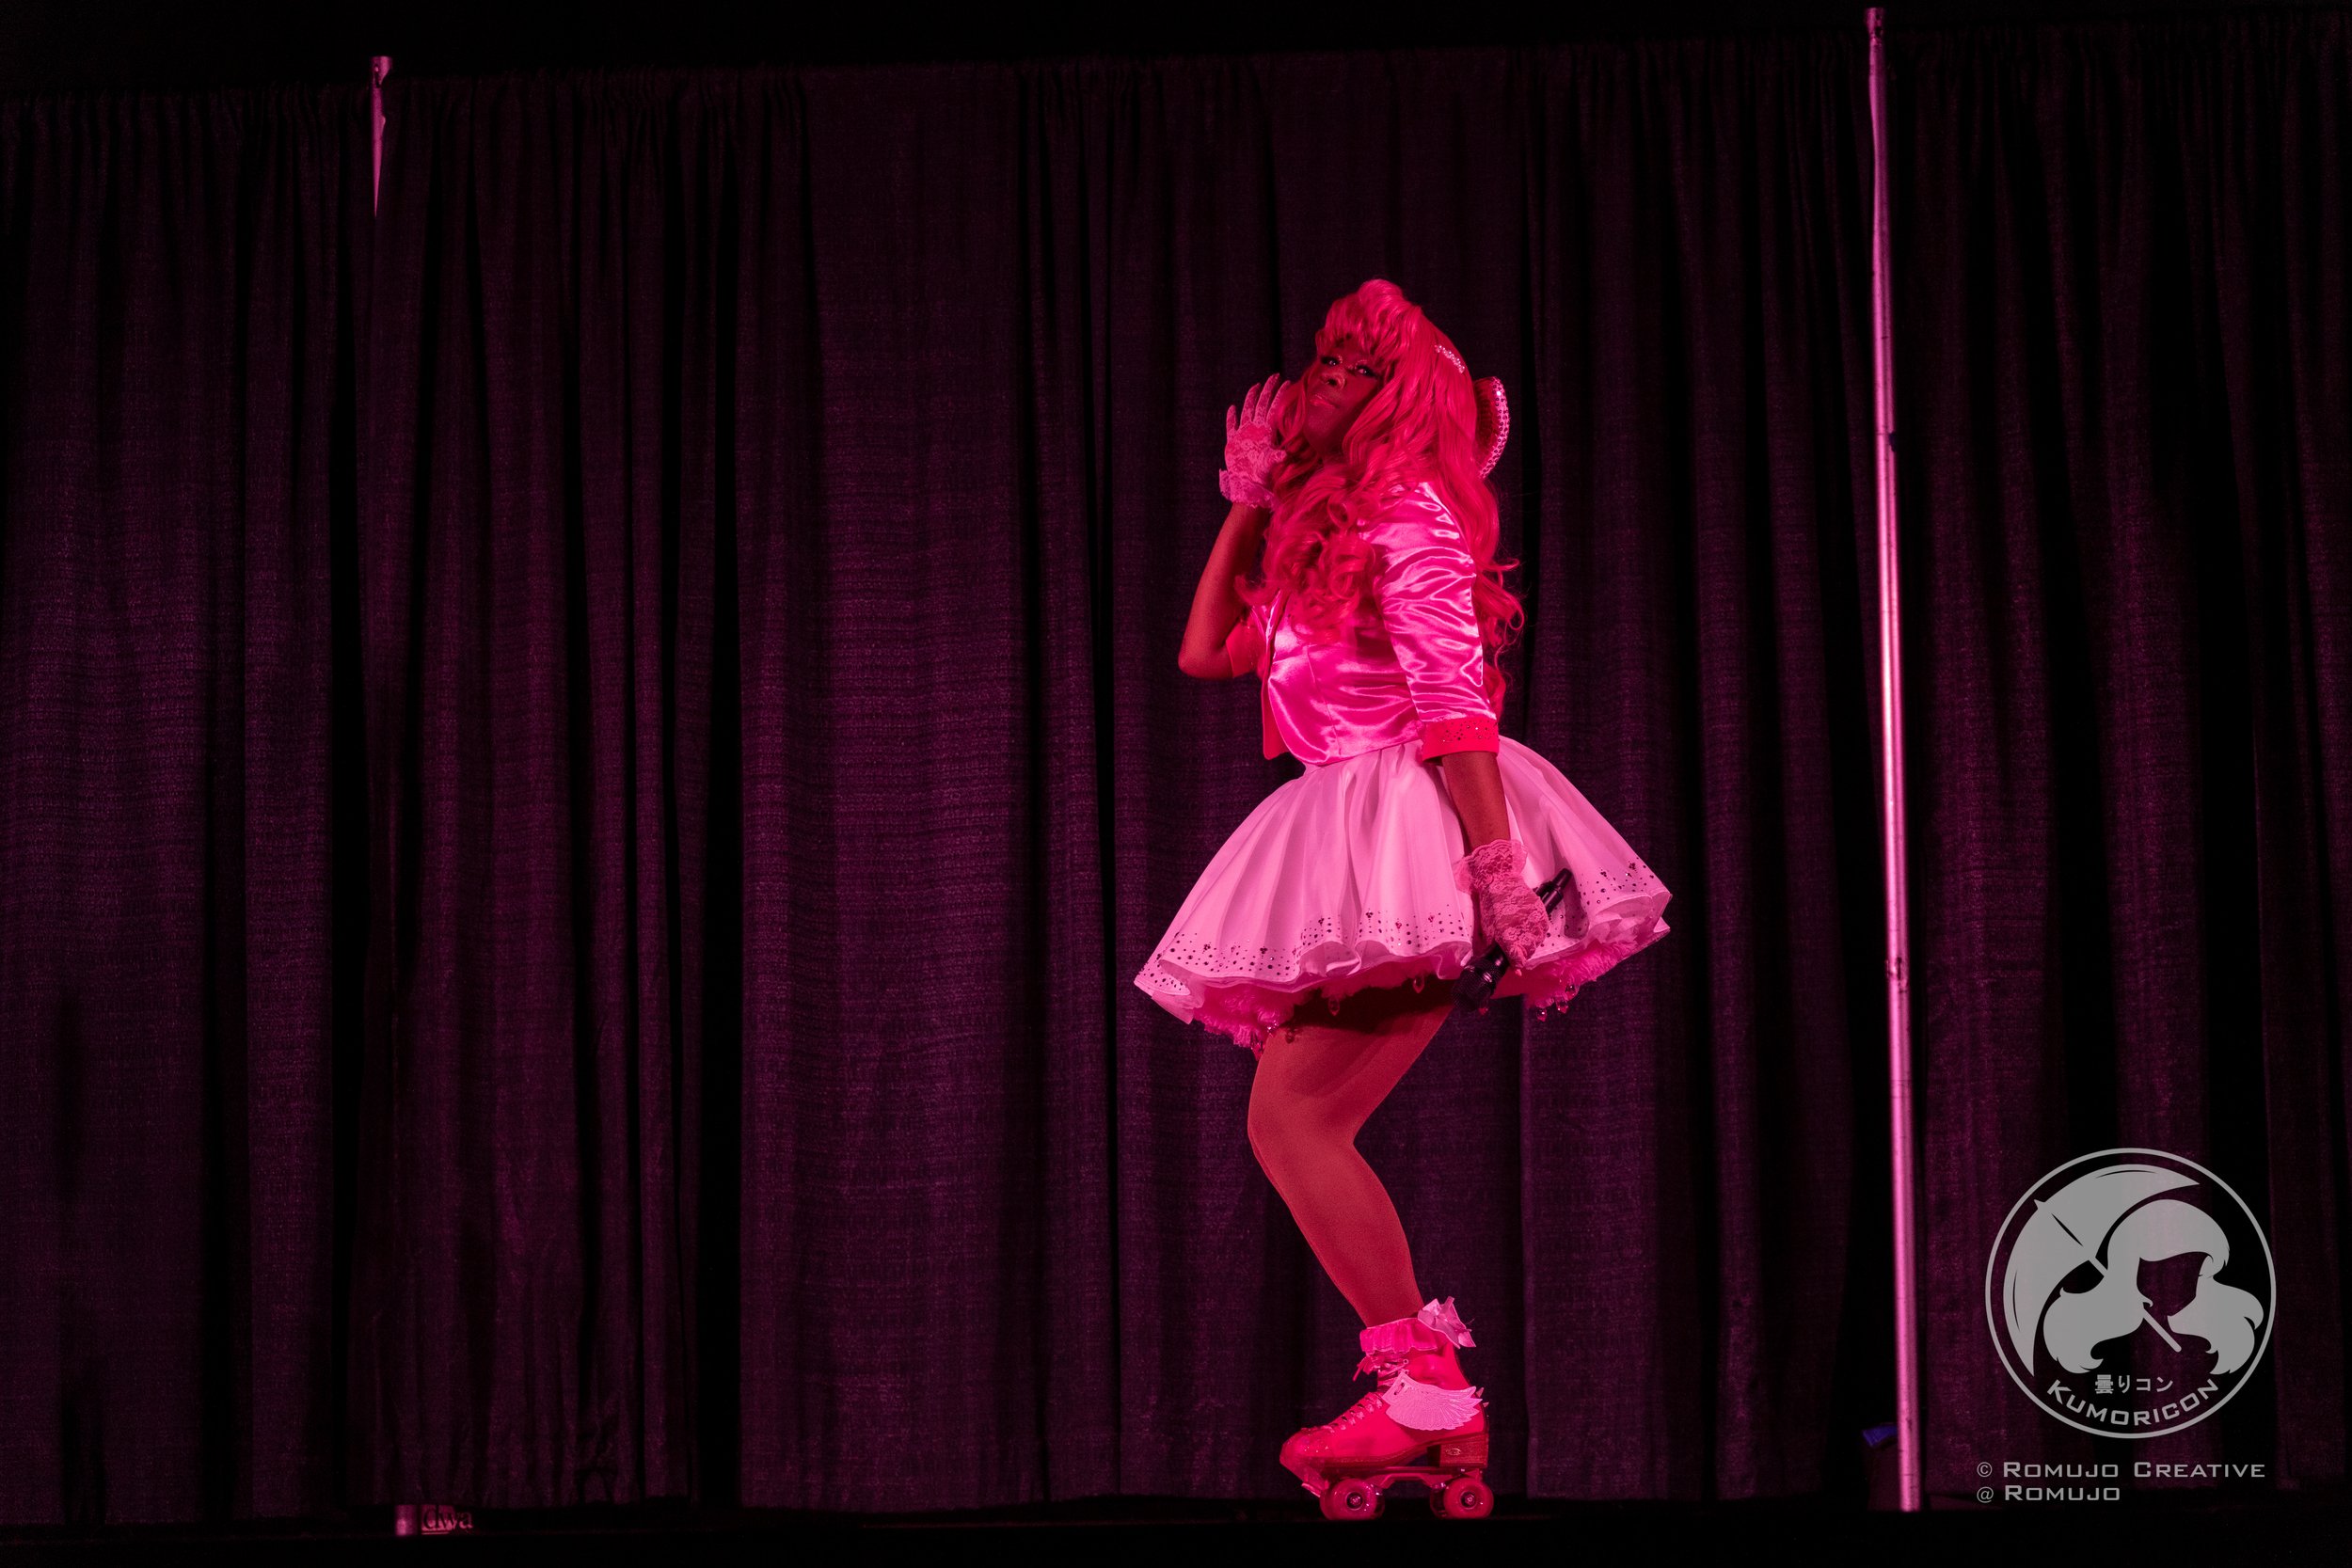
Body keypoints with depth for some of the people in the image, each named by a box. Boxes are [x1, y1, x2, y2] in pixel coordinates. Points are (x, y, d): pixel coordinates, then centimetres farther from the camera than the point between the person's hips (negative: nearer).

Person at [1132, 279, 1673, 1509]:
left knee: (1290, 1118, -16)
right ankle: (1429, 1397, 2)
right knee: (1295, 1130, 3)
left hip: (1406, 840, -10)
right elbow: (1206, 652, 28)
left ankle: (1427, 1387, -17)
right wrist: (1247, 503, 24)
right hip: (1349, 861, 10)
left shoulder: (1409, 518, -5)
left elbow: (1456, 706, -15)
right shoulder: (1318, 530, 23)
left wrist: (1500, 877, -23)